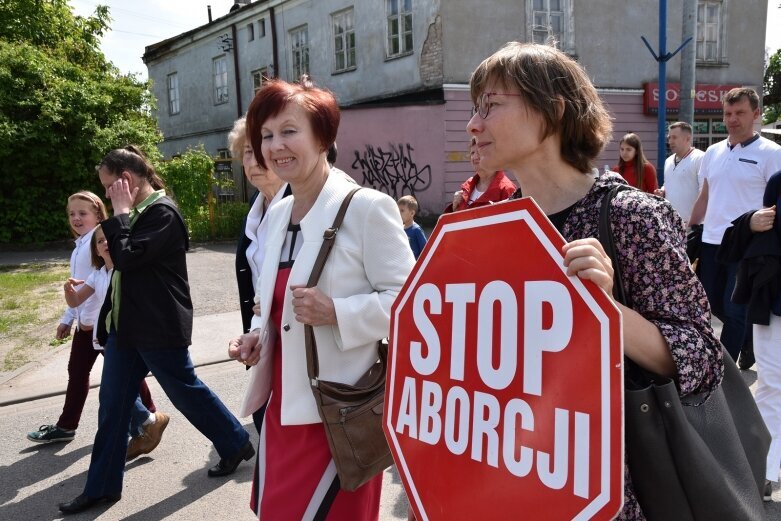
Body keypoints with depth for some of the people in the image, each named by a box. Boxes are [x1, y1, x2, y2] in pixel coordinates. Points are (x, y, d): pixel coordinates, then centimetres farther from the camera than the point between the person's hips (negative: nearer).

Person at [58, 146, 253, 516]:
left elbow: (126, 258, -24)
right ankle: (102, 486, 23)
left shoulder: (162, 212, -17)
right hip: (127, 325, 9)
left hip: (159, 328, -9)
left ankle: (237, 444, 27)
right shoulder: (138, 213, 12)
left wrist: (120, 213, -15)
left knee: (186, 392, 6)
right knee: (112, 405, 11)